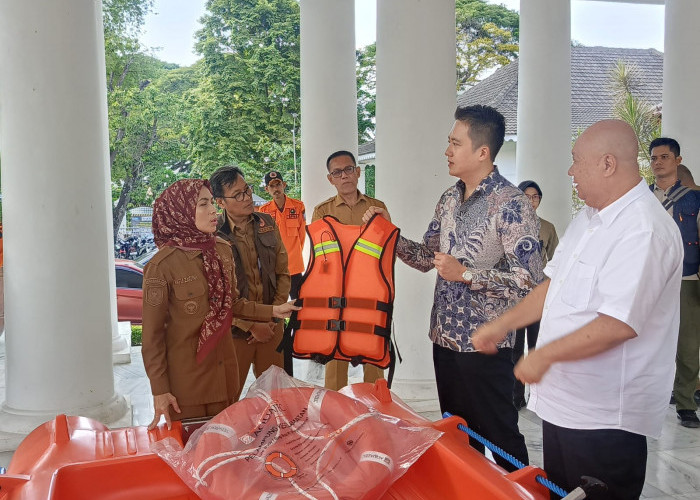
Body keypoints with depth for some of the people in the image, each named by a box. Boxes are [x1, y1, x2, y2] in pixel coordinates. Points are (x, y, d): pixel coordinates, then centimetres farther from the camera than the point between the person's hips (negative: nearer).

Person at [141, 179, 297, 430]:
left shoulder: (223, 250, 1)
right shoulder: (162, 265, -16)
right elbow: (152, 334, -11)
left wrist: (272, 311, 10)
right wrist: (159, 390, -11)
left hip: (224, 369, 5)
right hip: (186, 374, -5)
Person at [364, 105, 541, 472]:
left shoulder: (510, 204, -16)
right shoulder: (449, 199, 9)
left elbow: (528, 280, -20)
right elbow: (427, 257, 15)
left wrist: (465, 274, -22)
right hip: (444, 337, 8)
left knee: (499, 435, 7)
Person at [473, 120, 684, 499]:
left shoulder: (643, 231, -23)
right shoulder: (590, 219, 9)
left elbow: (619, 324, -29)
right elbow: (555, 284, 15)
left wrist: (544, 356, -20)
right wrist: (503, 324, 9)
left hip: (605, 417, -9)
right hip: (564, 400, 9)